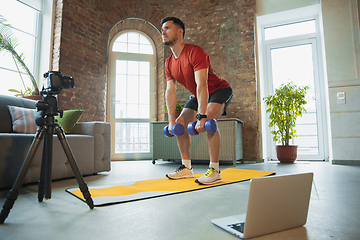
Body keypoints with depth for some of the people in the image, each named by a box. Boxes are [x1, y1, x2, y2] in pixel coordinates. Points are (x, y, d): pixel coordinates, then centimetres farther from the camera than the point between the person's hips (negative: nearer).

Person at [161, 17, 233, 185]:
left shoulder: (194, 52, -27)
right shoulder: (169, 63, -3)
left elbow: (202, 85, -36)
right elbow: (170, 91, -6)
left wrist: (201, 117, -42)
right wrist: (171, 120, -12)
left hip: (220, 90, -8)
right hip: (198, 95, 8)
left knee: (208, 121, -32)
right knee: (180, 124, 1)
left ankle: (214, 171, -21)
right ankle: (186, 168, 9)